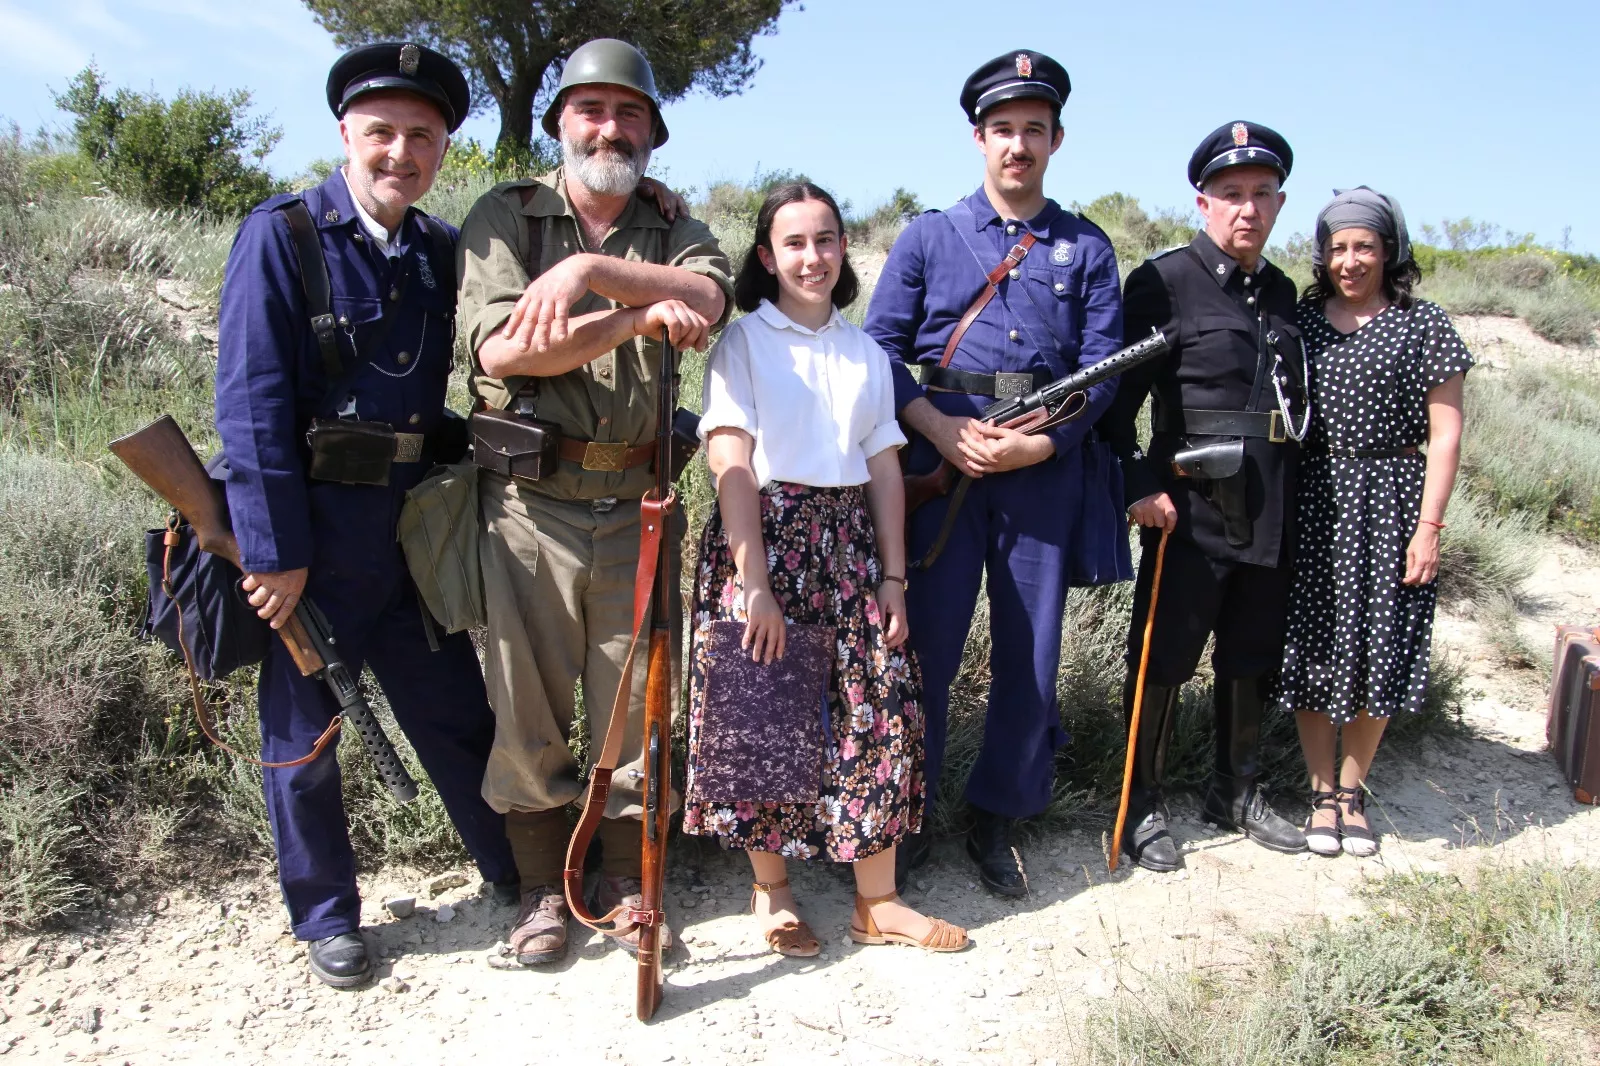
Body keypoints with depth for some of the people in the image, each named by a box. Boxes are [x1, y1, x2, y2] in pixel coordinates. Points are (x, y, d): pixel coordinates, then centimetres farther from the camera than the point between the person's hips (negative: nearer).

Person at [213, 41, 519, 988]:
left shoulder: (444, 252, 6)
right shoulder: (282, 235, -9)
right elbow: (252, 402, -14)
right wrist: (274, 551, -17)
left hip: (415, 525, 4)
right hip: (311, 530, -4)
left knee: (458, 712, 14)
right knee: (302, 729, 10)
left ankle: (525, 879, 30)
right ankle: (326, 917, 29)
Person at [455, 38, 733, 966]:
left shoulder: (674, 231, 12)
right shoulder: (505, 216, 5)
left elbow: (708, 298, -13)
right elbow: (502, 349, -13)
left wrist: (588, 270, -24)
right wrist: (635, 317, -17)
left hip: (635, 502, 2)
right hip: (528, 498, -2)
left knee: (635, 698, 9)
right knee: (527, 702, 6)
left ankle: (628, 878, 27)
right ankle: (544, 886, 24)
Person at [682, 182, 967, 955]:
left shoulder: (865, 354, 14)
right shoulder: (744, 341, 0)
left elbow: (885, 470, 11)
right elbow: (731, 466, -10)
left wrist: (894, 578, 4)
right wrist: (755, 583, -18)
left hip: (849, 545, 4)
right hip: (763, 539, -4)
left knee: (879, 710, 2)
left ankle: (878, 901, 15)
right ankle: (770, 891, 21)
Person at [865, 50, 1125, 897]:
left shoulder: (1087, 248, 11)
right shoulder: (928, 237, 10)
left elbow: (1102, 364, 4)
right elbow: (881, 347, 3)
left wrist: (1042, 442, -12)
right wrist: (939, 429, -11)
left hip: (1045, 471, 1)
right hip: (942, 465, -1)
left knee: (1030, 652, 6)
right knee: (925, 644, 1)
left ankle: (997, 821, 22)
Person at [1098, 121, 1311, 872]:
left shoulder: (1282, 293, 12)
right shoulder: (1163, 283, -8)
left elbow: (1294, 399, 18)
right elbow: (1118, 396, -11)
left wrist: (1291, 498, 14)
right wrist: (1139, 487, -17)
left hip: (1270, 514, 7)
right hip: (1191, 507, -6)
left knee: (1253, 660, 16)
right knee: (1163, 659, 2)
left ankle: (1236, 793, 33)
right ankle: (1144, 805, 17)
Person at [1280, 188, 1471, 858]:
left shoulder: (1425, 326, 1)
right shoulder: (1299, 320, 7)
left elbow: (1444, 433, -1)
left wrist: (1429, 526, -8)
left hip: (1392, 501, -1)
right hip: (1314, 501, 1)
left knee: (1379, 648, 4)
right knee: (1312, 648, 3)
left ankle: (1352, 787, 22)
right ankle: (1321, 790, 18)